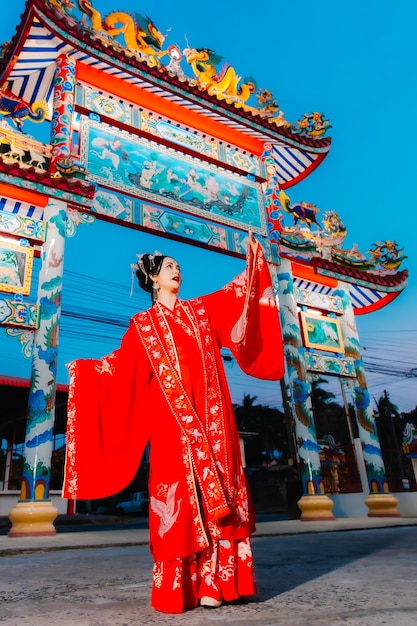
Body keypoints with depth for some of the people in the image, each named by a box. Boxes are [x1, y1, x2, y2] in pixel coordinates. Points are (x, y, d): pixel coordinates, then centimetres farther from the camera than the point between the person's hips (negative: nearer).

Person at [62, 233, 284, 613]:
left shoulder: (202, 310, 22)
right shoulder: (143, 324, 14)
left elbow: (238, 294, 24)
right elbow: (122, 364, 8)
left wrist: (253, 262, 23)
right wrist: (86, 368, 0)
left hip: (210, 415, 3)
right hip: (172, 417, -3)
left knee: (215, 487, -5)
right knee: (179, 488, -8)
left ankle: (213, 582, 0)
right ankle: (179, 588, 0)